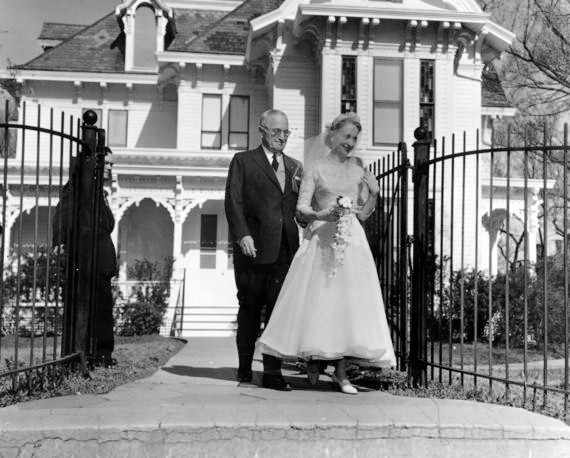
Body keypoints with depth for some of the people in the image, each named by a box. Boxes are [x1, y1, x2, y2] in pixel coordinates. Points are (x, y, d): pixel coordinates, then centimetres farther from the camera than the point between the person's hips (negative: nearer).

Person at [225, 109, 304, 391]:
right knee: (250, 309, 6)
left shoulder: (295, 167, 19)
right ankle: (244, 368, 19)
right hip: (254, 248, -3)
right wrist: (242, 235, -15)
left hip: (285, 249, 3)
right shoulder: (243, 161, 6)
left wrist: (300, 189, -3)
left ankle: (272, 373, 3)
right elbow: (233, 201, -3)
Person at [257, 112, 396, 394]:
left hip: (352, 239, 3)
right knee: (316, 300, -4)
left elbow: (373, 192, 23)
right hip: (321, 239, -3)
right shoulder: (315, 169, 3)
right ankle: (313, 359, 13)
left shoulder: (357, 165, 13)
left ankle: (341, 371, 3)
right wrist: (321, 214, -20)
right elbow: (302, 206, -3)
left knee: (349, 301, -2)